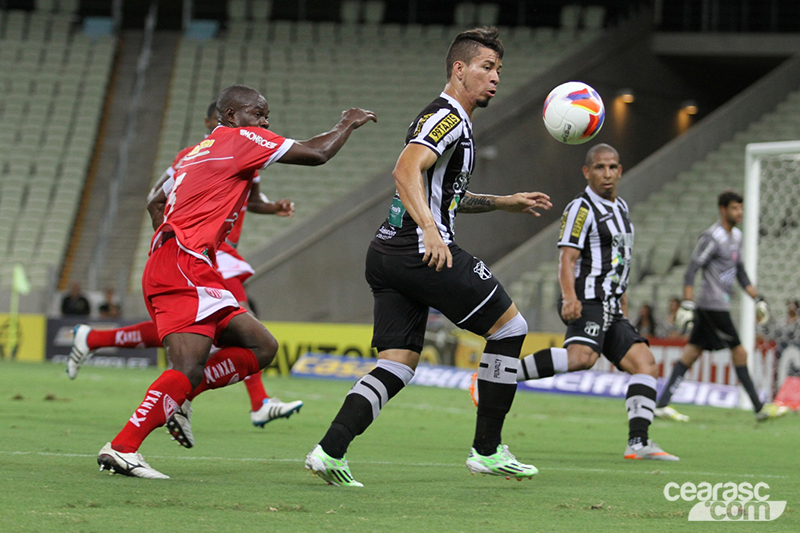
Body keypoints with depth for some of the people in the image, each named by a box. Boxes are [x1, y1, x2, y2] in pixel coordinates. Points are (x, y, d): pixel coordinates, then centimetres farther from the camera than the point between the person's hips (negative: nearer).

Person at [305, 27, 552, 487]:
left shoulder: (444, 118, 25)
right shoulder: (448, 117, -8)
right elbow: (406, 170, -24)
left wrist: (504, 203, 36)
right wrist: (431, 231, -36)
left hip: (388, 255, 10)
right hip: (425, 253, -10)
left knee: (397, 365, 3)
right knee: (510, 327, 3)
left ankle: (330, 451, -15)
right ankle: (487, 450, 5)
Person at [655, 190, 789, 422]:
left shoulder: (736, 236, 16)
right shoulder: (712, 237, -13)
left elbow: (740, 272, 25)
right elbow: (690, 272, -15)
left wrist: (757, 299, 20)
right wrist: (687, 305, -21)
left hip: (721, 304, 9)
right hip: (713, 305, -9)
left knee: (692, 352, 6)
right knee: (739, 353, -7)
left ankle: (662, 404, 5)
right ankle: (759, 408, -2)